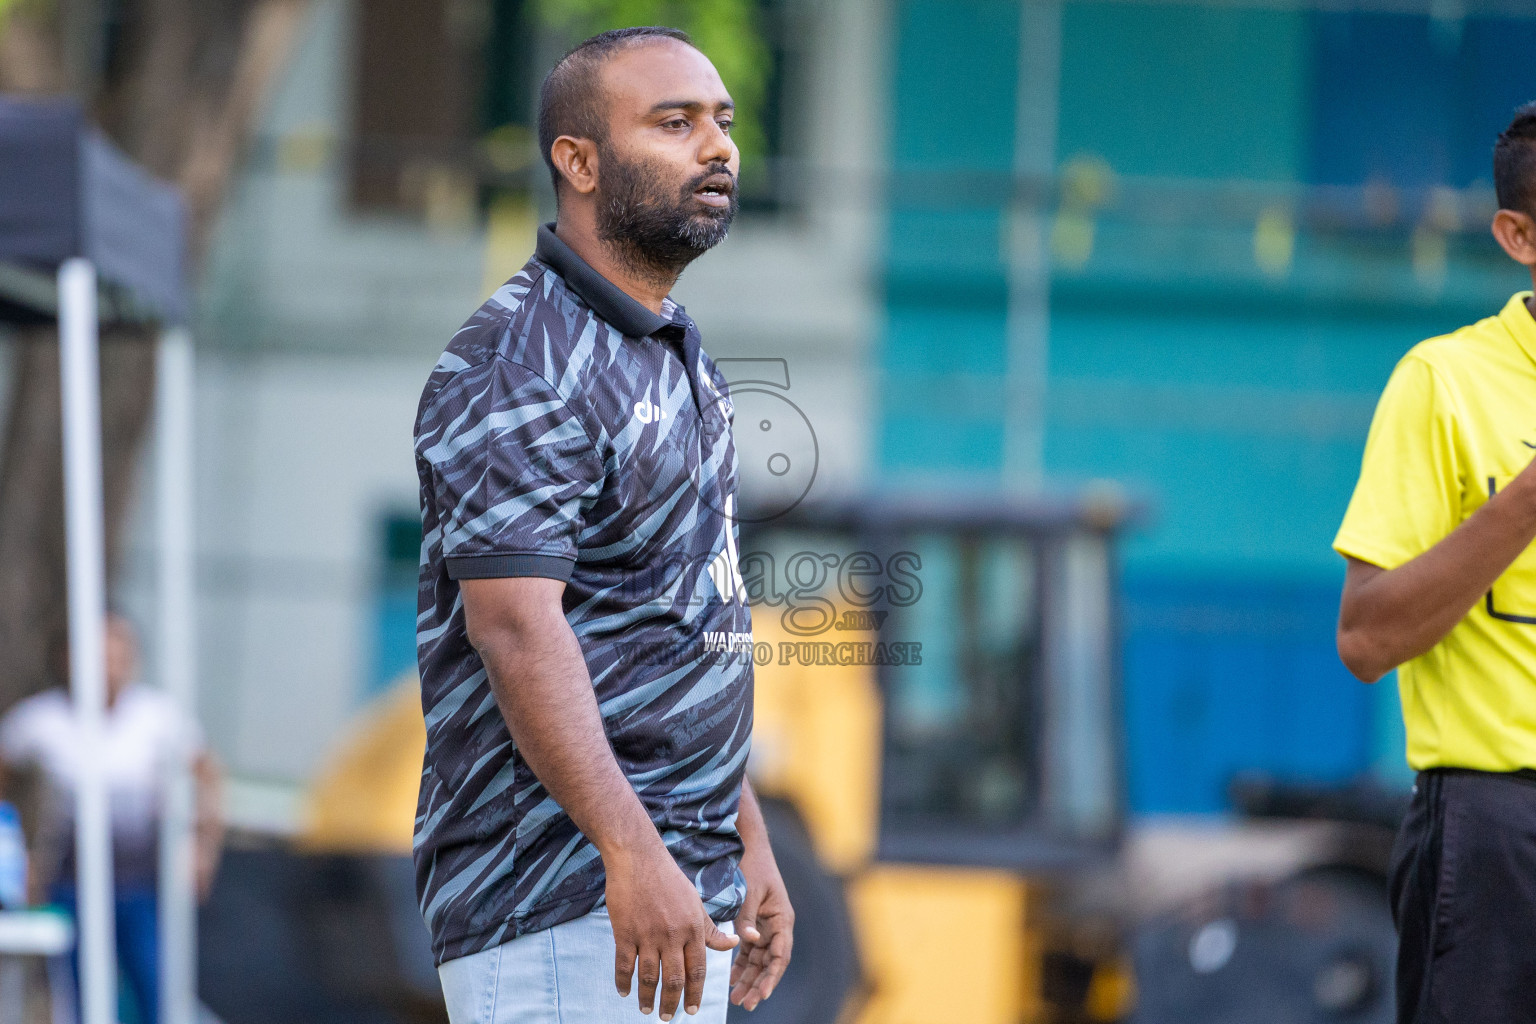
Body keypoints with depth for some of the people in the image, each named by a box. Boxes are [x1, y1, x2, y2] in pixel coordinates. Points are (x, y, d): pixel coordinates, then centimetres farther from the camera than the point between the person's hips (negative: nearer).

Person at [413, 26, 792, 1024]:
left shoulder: (677, 358, 19)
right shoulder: (517, 366, -13)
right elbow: (516, 626, -23)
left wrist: (747, 836, 21)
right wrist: (634, 854, -31)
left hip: (681, 881, 9)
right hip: (555, 899, -9)